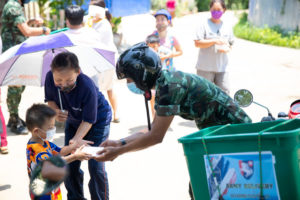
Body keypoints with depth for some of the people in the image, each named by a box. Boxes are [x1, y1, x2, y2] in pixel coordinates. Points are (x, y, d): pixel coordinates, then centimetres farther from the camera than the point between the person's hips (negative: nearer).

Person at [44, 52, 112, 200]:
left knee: (95, 166, -10)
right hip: (73, 121, 5)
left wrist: (76, 139, -44)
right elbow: (50, 99, -5)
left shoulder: (87, 87, -39)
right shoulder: (50, 78, -26)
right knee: (70, 165, 6)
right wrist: (56, 111, -27)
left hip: (98, 120, -5)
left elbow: (88, 121, -29)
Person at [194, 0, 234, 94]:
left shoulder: (227, 25, 11)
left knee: (224, 91, -2)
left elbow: (230, 44, 19)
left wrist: (227, 49, -6)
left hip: (222, 67, 3)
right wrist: (214, 41, -19)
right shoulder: (204, 24, -2)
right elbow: (197, 43, -10)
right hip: (205, 67, -3)